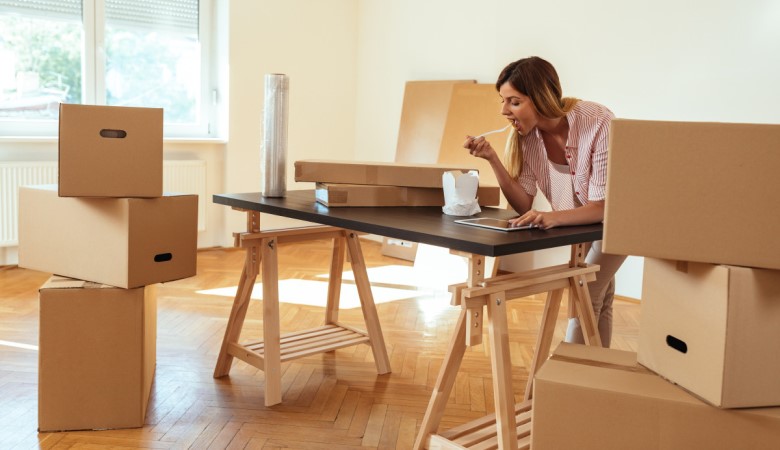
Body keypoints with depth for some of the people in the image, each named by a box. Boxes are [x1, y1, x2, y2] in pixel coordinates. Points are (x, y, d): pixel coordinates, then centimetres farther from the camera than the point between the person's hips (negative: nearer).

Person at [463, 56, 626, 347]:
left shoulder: (598, 124, -35)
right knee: (599, 296, 17)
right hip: (578, 219, 5)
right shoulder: (525, 133, -19)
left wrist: (554, 217, -54)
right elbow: (524, 205, -20)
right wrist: (492, 159, -32)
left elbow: (604, 206, -35)